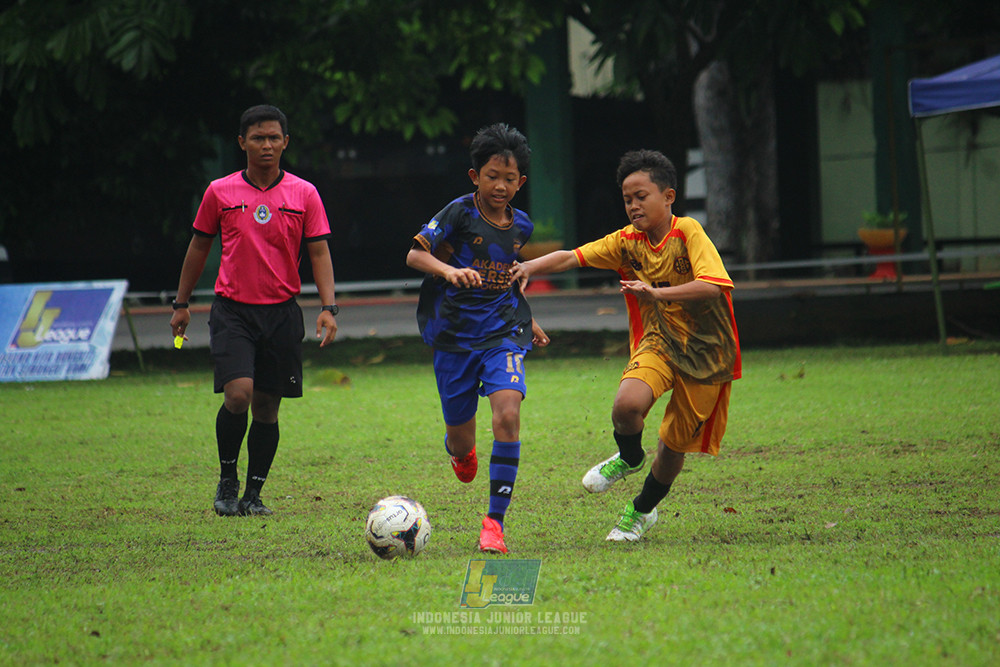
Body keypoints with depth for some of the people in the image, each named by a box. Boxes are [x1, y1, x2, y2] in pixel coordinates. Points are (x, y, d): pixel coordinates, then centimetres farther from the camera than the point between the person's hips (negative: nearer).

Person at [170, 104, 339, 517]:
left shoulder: (304, 194, 3)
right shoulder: (220, 192, 2)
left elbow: (319, 252, 2)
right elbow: (199, 247, 12)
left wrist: (328, 308, -10)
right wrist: (181, 304, 14)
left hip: (281, 312, 1)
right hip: (232, 309, -1)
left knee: (267, 406, 4)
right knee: (238, 394, -18)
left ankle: (253, 494, 16)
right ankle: (227, 479, 3)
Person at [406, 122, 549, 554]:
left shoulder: (521, 226, 8)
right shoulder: (460, 214, -7)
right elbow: (415, 255, -12)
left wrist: (526, 320, 29)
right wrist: (449, 271, -30)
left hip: (503, 332, 2)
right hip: (454, 335, -2)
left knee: (507, 414, -22)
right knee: (461, 439, 6)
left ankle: (495, 520, -16)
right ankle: (459, 450, 49)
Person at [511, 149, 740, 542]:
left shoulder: (688, 233, -16)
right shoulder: (627, 242, -1)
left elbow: (712, 286, -29)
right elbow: (572, 257, -7)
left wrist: (657, 293, -39)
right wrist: (531, 266, -25)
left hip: (706, 349, -3)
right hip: (658, 340, 3)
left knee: (675, 442, 7)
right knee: (627, 405, -27)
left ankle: (643, 510, 35)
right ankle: (629, 459, 7)